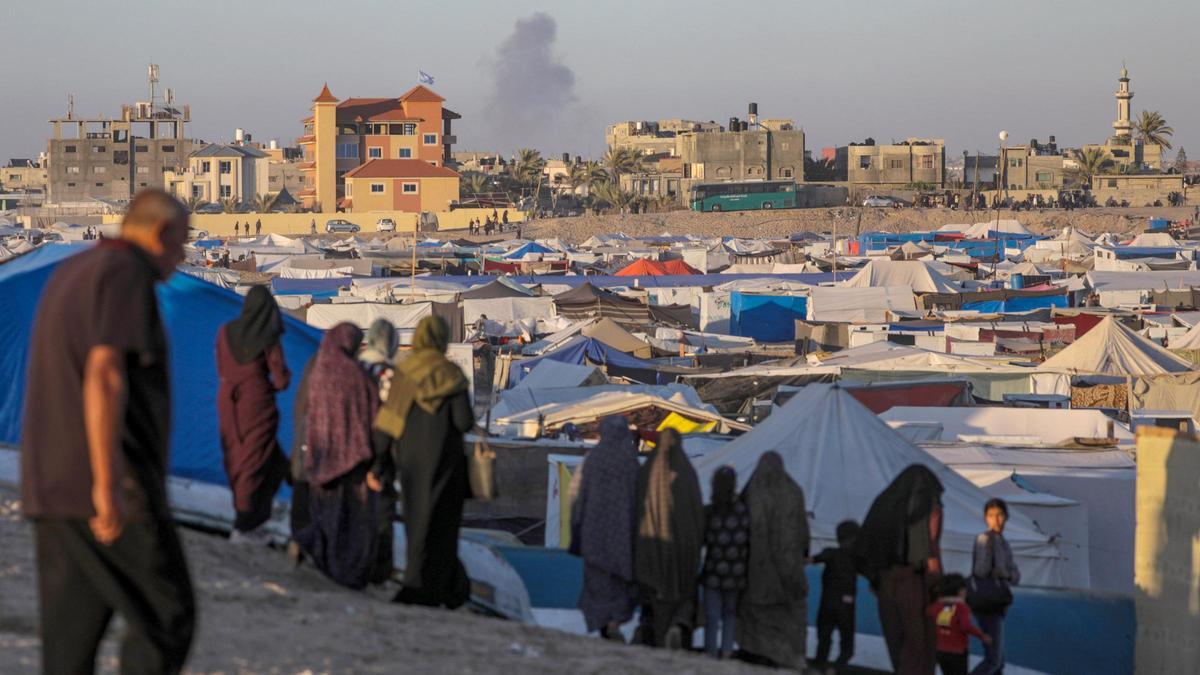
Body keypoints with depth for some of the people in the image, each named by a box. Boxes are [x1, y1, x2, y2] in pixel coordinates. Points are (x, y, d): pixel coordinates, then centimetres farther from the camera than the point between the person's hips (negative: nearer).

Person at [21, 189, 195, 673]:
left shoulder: (70, 274, 18)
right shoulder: (127, 273, -11)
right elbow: (104, 376, -23)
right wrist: (108, 485, -26)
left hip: (56, 485, 9)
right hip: (109, 487, -9)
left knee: (72, 632, 6)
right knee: (166, 616, 0)